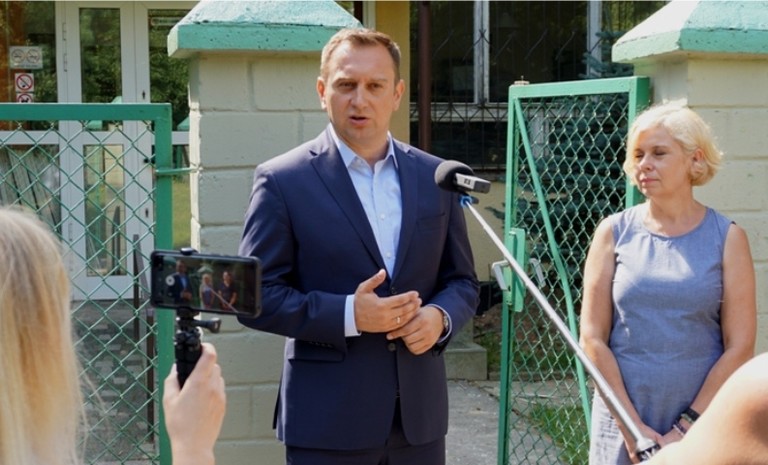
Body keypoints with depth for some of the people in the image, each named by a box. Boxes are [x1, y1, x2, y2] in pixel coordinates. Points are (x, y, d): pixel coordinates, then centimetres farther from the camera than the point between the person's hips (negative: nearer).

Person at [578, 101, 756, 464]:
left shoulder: (727, 238, -2)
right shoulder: (614, 232, 0)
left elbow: (739, 347, -5)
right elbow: (593, 338, -2)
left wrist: (685, 429, -10)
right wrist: (633, 427, -8)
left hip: (702, 425, -1)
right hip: (622, 422, 1)